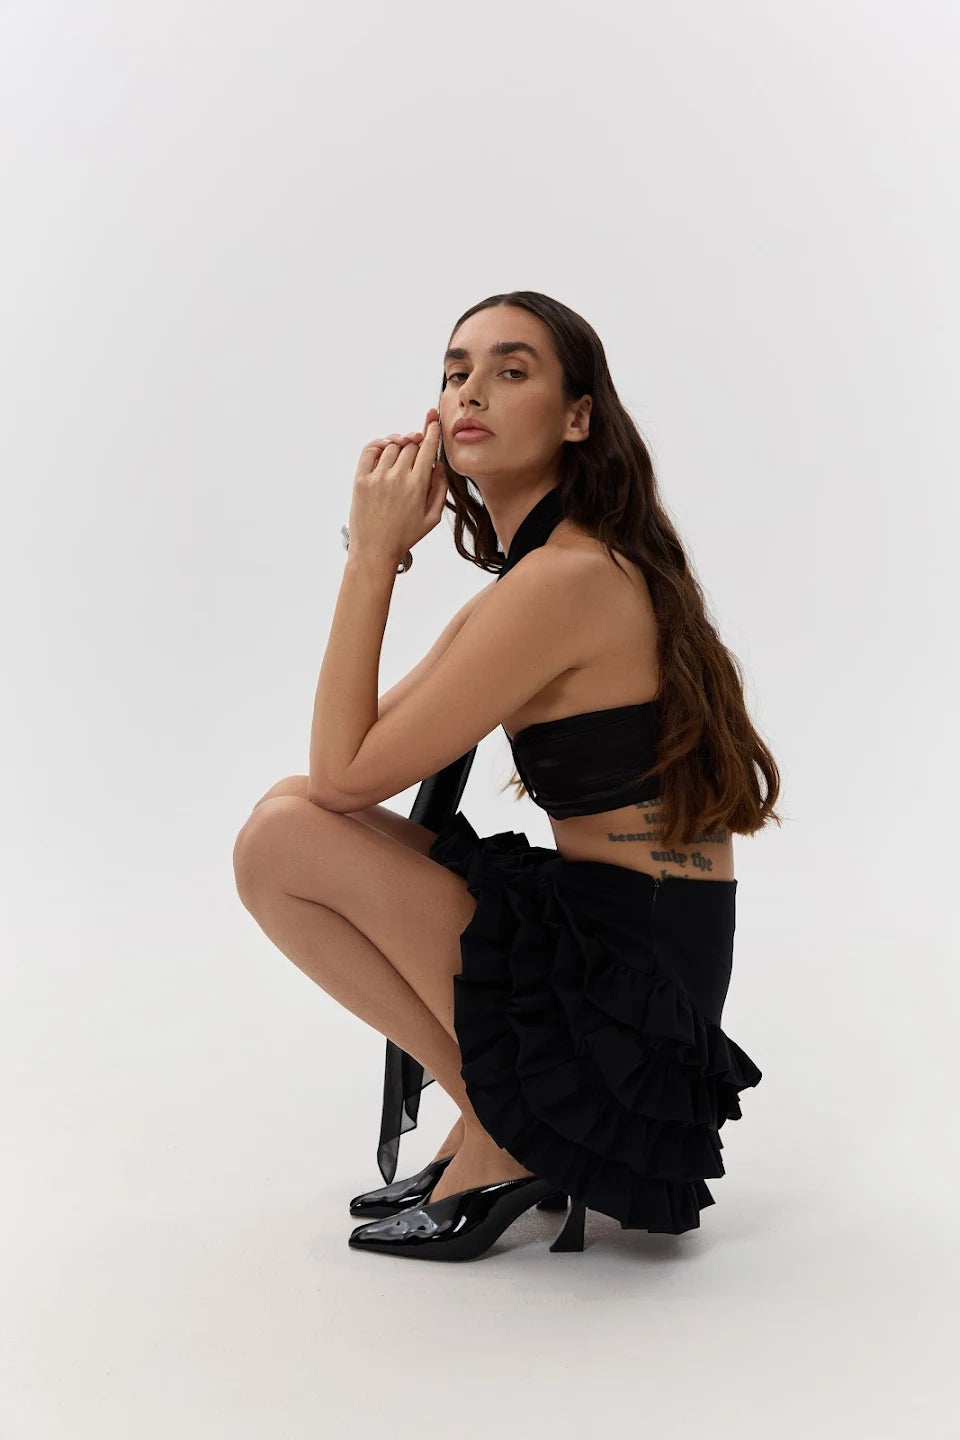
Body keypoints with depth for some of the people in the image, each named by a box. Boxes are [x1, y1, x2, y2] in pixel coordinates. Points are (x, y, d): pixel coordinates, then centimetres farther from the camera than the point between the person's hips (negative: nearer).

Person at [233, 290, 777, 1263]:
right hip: (641, 972, 10)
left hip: (622, 999, -10)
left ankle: (500, 1137, -1)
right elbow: (350, 769, 13)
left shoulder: (566, 579, -18)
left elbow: (344, 775, -14)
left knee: (279, 839, -11)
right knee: (292, 814, 14)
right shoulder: (595, 563, 13)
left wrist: (373, 552, -11)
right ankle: (501, 1119, 13)